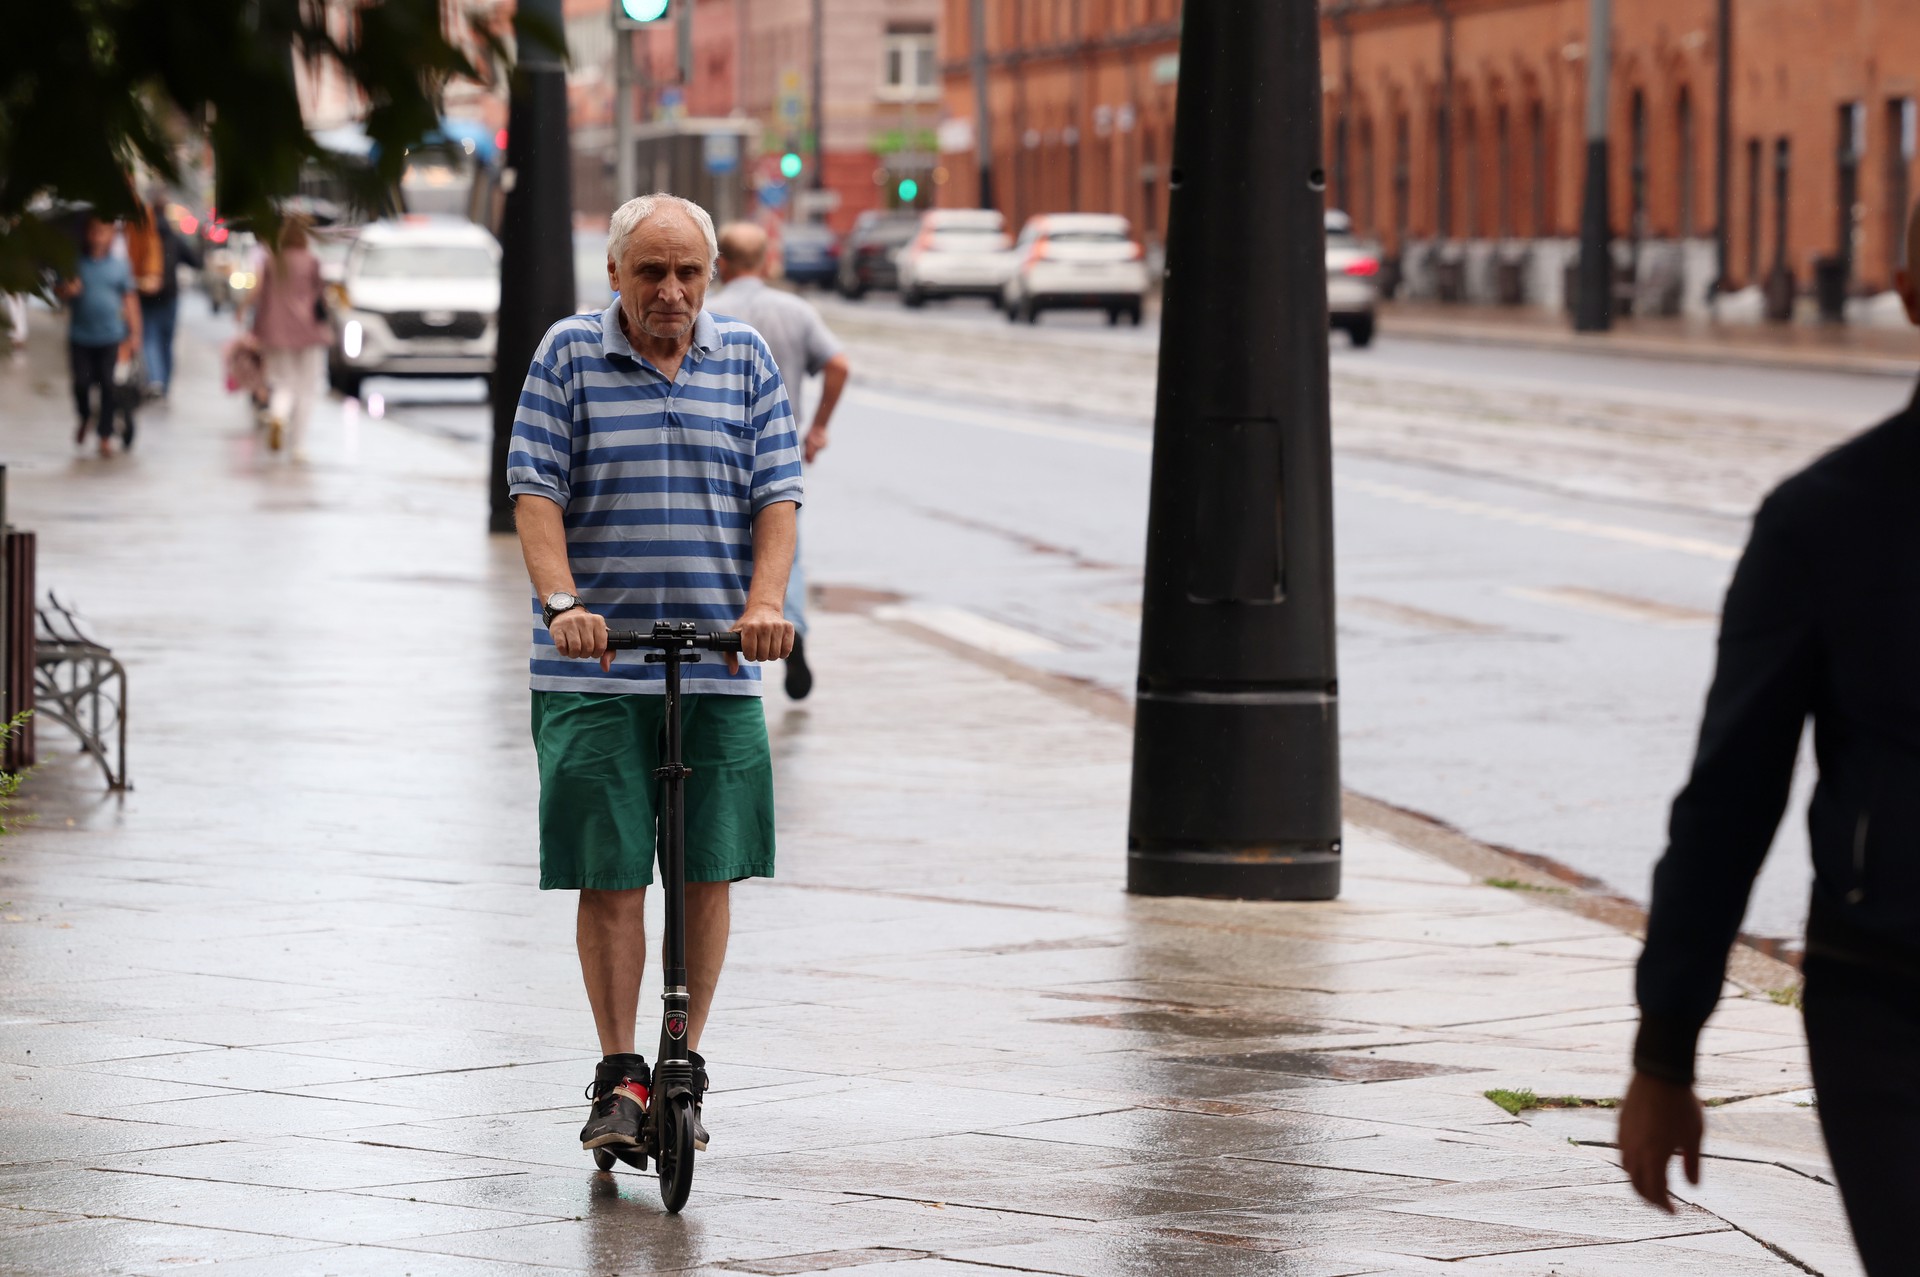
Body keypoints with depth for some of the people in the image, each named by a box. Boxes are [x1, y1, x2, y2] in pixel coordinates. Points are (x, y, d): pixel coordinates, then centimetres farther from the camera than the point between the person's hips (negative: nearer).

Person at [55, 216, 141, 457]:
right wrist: (67, 291, -15)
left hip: (110, 337, -1)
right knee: (81, 383, 0)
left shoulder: (120, 266, 4)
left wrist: (134, 333, 4)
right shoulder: (76, 263, 3)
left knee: (108, 386, -2)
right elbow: (59, 291, 10)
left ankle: (106, 436, 8)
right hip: (81, 336, 1)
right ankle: (85, 418, 30)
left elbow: (129, 300, 7)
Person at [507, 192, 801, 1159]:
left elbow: (777, 497, 5)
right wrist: (563, 602, -19)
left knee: (710, 869, 3)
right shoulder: (569, 355, 2)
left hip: (719, 668, 2)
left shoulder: (746, 361, 8)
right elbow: (535, 494, -4)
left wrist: (764, 603, -12)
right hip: (594, 670, -2)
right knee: (608, 875, -4)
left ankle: (687, 1067, 16)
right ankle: (619, 1078, 3)